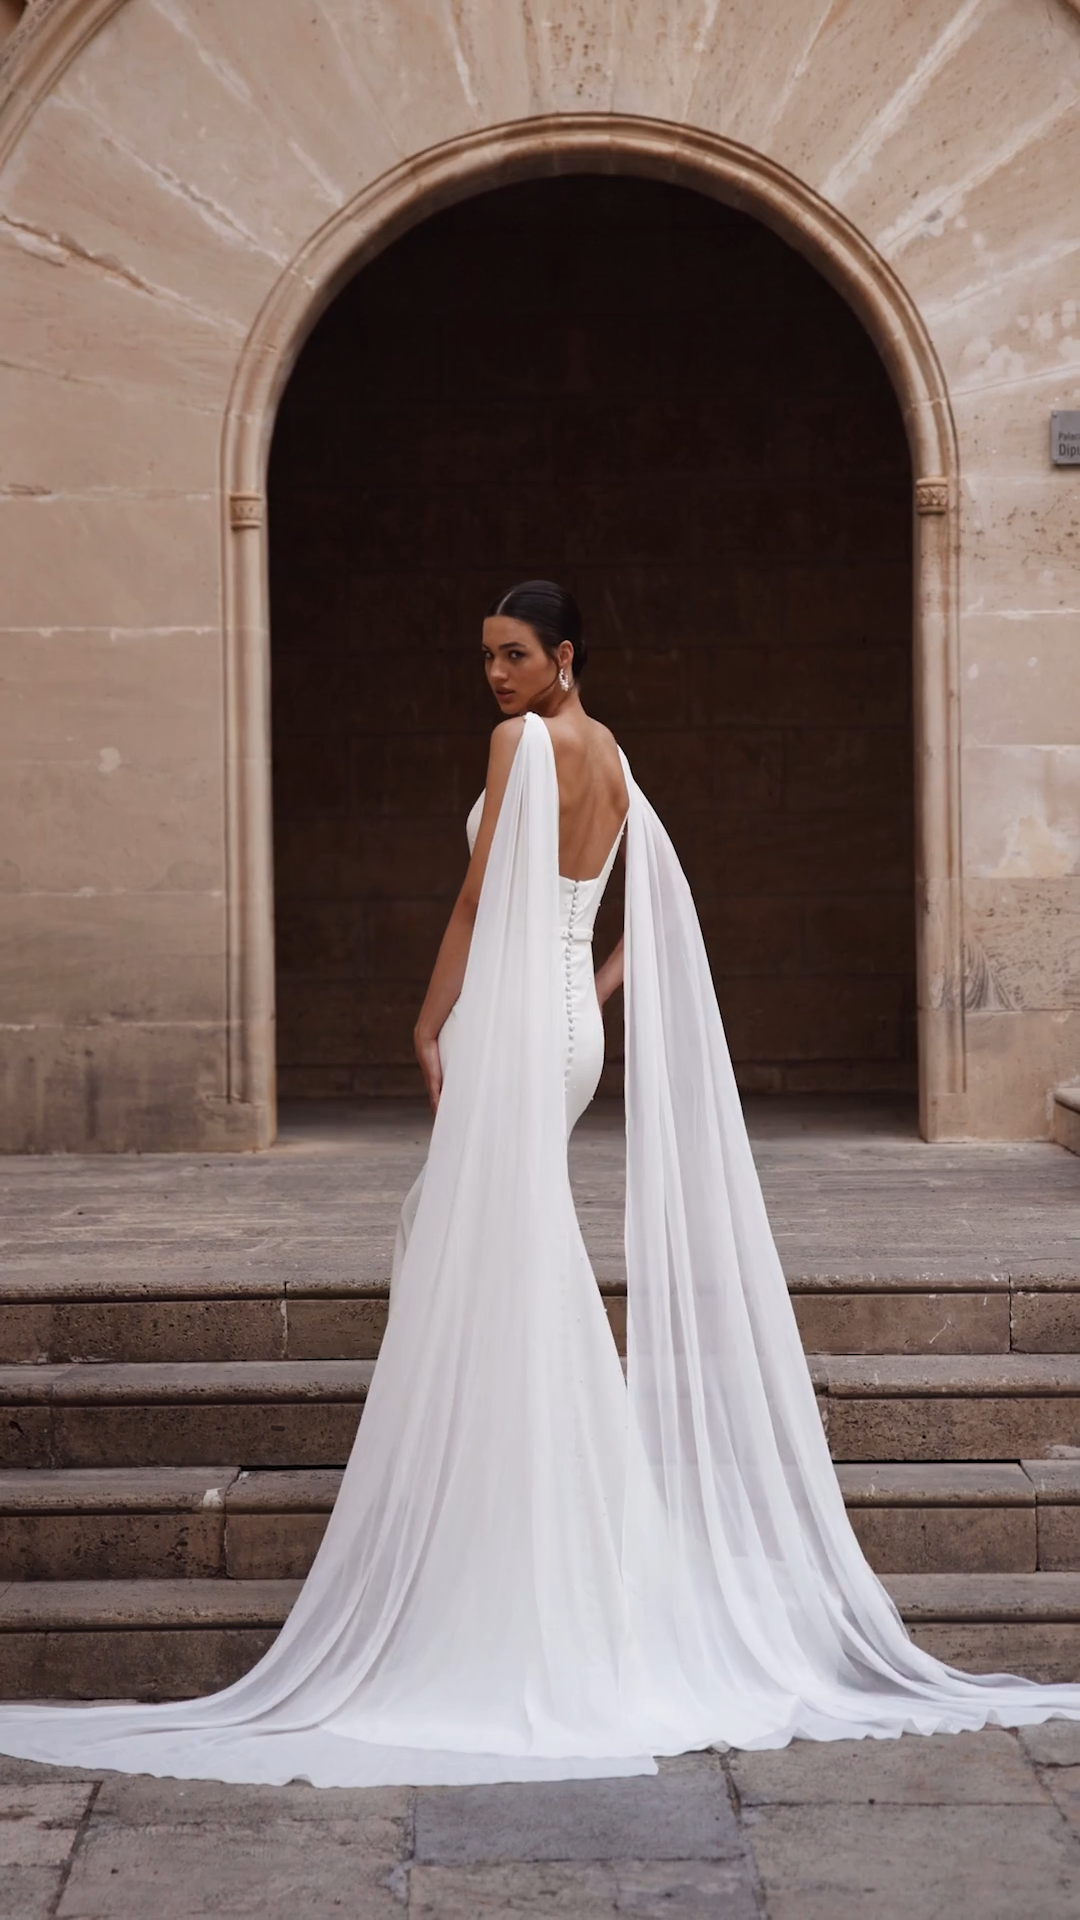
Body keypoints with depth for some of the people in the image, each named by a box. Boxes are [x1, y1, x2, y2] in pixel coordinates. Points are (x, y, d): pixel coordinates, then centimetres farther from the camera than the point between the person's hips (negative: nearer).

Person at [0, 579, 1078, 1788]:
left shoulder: (527, 741, -11)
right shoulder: (610, 758, 14)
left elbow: (479, 898, -13)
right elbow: (661, 910, 18)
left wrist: (431, 1024, -8)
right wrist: (598, 993, 15)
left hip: (513, 1023, -9)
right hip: (577, 1028, 9)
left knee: (488, 1267, -6)